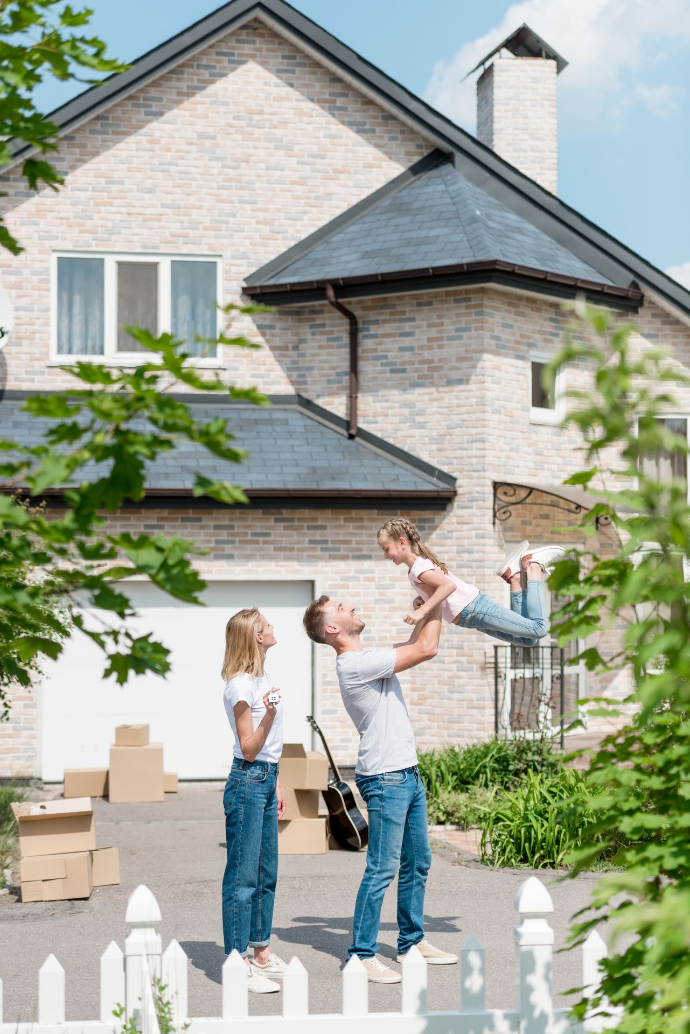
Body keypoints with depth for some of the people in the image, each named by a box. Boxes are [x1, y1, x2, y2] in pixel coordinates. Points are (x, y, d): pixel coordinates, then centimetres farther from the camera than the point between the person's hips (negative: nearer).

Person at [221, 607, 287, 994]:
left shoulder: (262, 678, 13)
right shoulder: (240, 686, -16)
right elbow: (249, 748, -17)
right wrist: (268, 715, -33)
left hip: (266, 780, 9)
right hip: (248, 782, -9)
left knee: (267, 873, 14)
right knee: (243, 876, -6)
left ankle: (261, 952, 24)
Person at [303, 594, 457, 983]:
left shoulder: (368, 657, 13)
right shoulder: (355, 664, -19)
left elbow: (413, 645, 25)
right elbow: (426, 649, -19)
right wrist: (437, 601, -7)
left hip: (407, 774, 10)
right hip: (385, 779, -10)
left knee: (417, 862, 17)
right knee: (382, 868, -9)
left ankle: (412, 942, 28)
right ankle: (362, 954, -3)